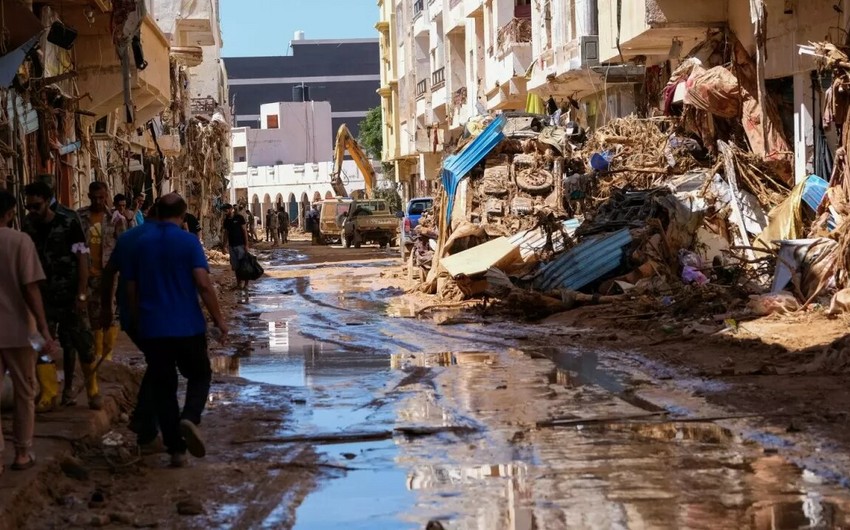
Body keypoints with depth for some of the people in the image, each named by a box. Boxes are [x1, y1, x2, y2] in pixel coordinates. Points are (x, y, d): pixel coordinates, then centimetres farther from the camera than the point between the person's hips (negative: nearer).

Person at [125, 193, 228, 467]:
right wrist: (218, 319, -8)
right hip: (187, 326, -3)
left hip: (152, 329, 3)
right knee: (199, 375, 15)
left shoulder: (141, 243, 6)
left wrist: (137, 323, 22)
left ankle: (176, 449, 6)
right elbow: (203, 283, -15)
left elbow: (131, 288, 11)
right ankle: (190, 418, -13)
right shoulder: (188, 241, -6)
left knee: (163, 387, 9)